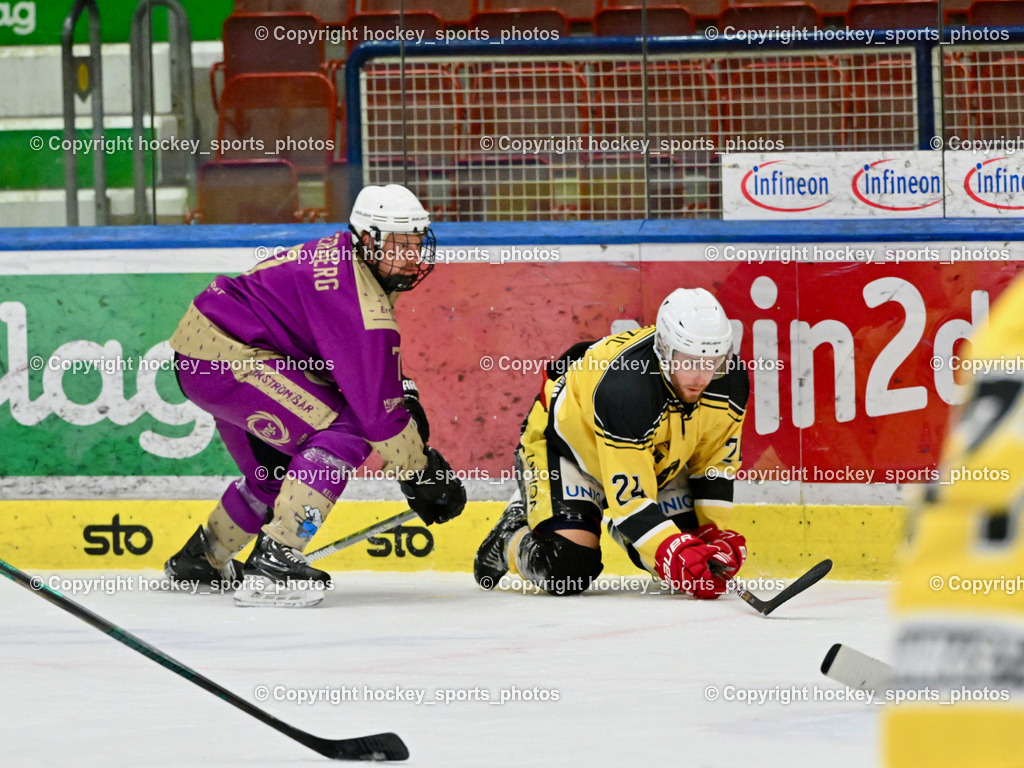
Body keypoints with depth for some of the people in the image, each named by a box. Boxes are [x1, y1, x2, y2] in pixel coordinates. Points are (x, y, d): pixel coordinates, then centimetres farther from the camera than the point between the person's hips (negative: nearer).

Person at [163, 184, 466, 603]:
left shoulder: (345, 258, 7)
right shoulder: (359, 302, -24)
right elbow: (376, 407, -22)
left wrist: (405, 395, 13)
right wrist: (421, 476, -13)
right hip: (224, 354, -11)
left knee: (275, 467, 24)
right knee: (345, 432, -18)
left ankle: (197, 560, 40)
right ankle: (275, 558, -20)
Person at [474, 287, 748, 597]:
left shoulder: (730, 382, -22)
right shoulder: (625, 387, -42)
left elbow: (715, 462, -5)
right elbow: (628, 494, -40)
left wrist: (711, 532, -13)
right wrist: (674, 553, -49)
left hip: (655, 459, 7)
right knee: (567, 570, -22)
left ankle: (619, 527, 29)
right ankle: (513, 534, 12)